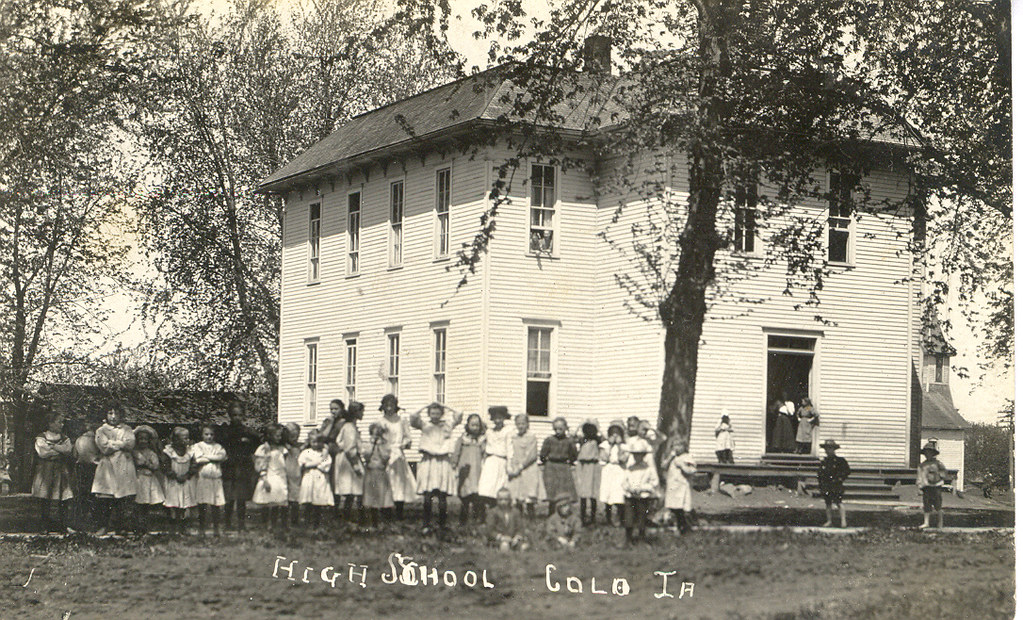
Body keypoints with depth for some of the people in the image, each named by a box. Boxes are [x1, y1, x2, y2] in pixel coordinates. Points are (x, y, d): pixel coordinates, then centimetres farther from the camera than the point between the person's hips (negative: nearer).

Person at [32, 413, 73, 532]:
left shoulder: (65, 439, 17)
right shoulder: (41, 438, 6)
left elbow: (68, 450, -3)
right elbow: (42, 452, -11)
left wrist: (52, 446, -8)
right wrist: (60, 450, -4)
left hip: (61, 472, 3)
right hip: (45, 472, -3)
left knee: (62, 499, -5)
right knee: (44, 500, -7)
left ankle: (63, 524, -2)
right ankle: (45, 525, -1)